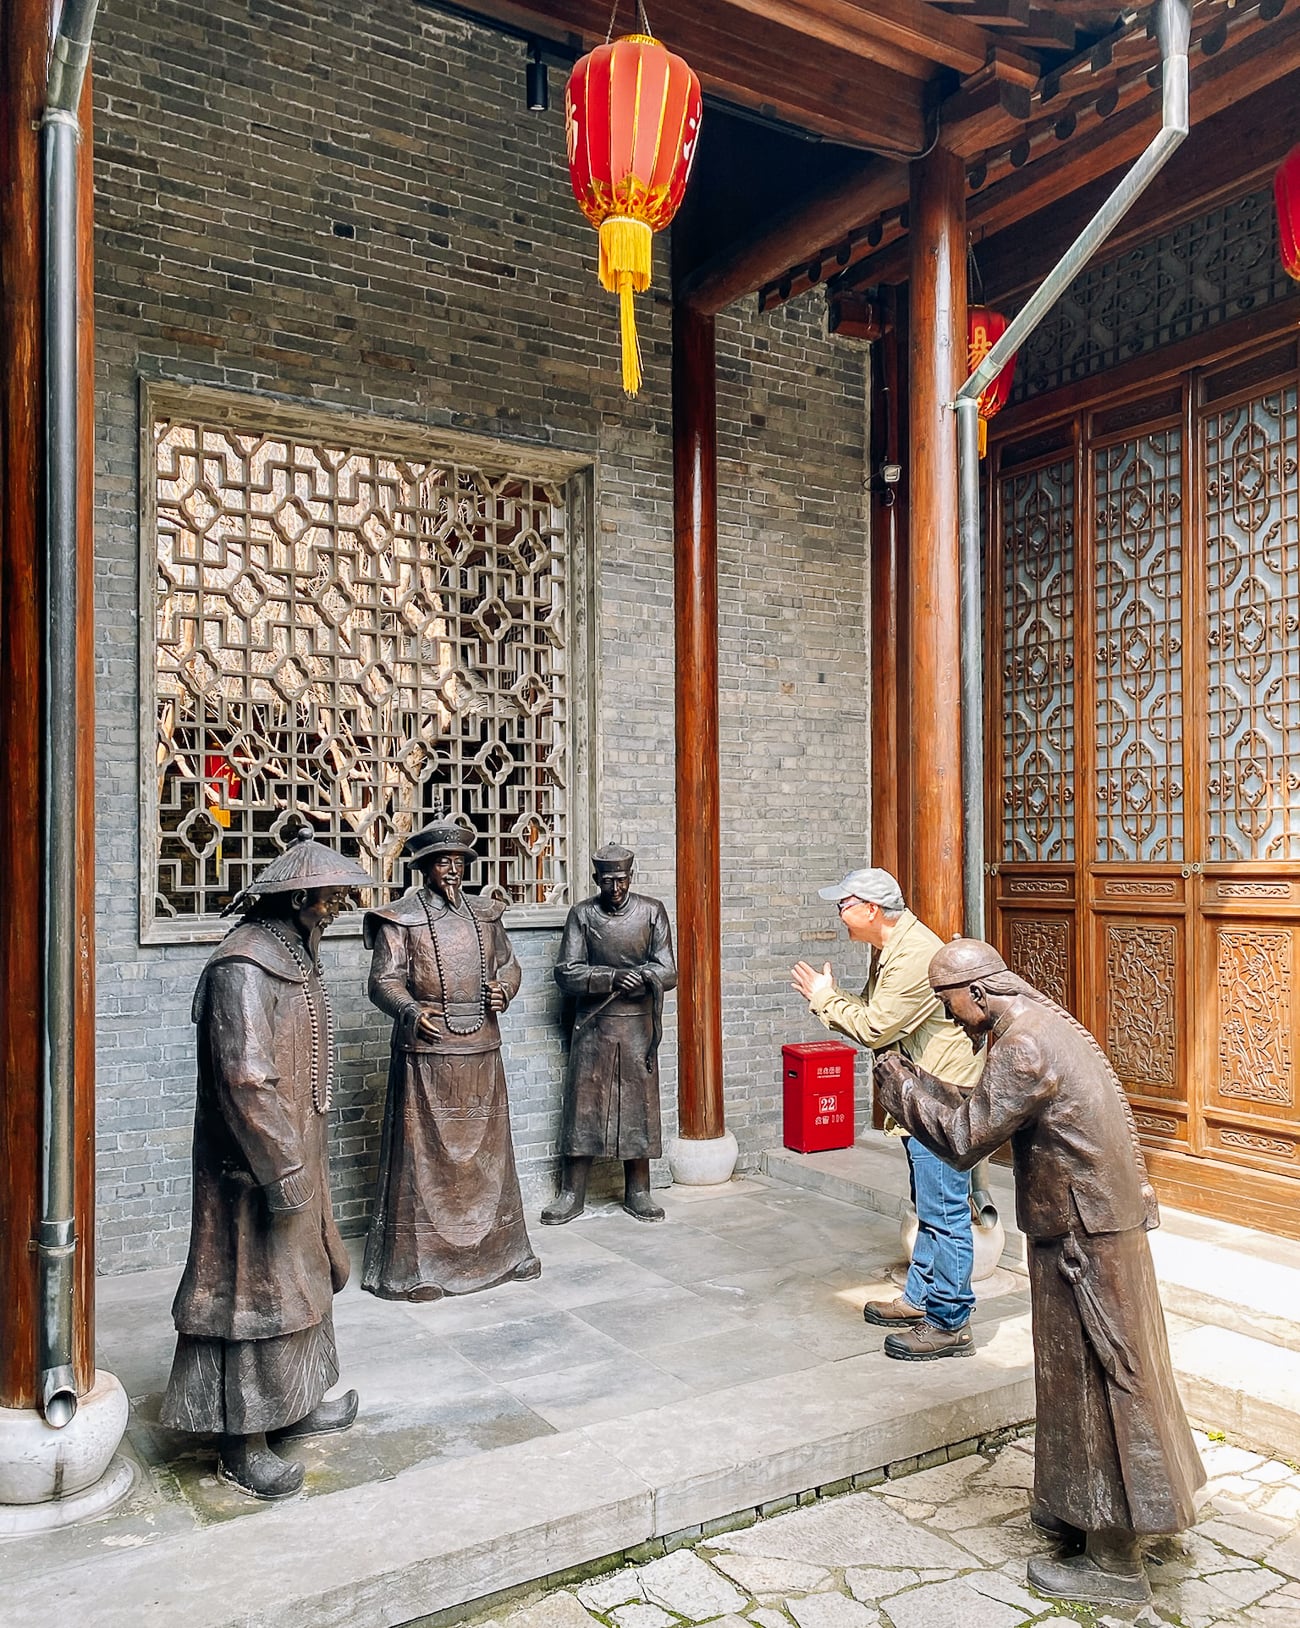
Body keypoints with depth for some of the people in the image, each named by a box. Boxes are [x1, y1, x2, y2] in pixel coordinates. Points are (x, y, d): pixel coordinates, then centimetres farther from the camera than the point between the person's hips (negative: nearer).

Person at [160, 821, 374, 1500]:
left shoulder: (291, 955, 9)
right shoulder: (243, 968, -23)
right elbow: (246, 1079, -27)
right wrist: (283, 1172, -23)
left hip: (294, 1151, 10)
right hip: (258, 1164, -10)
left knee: (299, 1278, 20)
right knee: (254, 1287, 2)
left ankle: (289, 1405, 36)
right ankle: (241, 1444, 16)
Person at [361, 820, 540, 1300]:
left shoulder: (485, 914, 12)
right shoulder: (400, 919, -4)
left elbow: (508, 963, 19)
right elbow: (384, 980, -9)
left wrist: (504, 989, -3)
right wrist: (411, 1012, -28)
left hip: (482, 1050, 5)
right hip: (427, 1051, -5)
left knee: (487, 1150, 13)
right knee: (423, 1156, 0)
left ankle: (497, 1250, 27)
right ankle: (416, 1265, 10)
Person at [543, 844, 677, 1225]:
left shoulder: (652, 912, -1)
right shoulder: (582, 915, -1)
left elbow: (667, 972, -4)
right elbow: (566, 973, -8)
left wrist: (639, 976, -21)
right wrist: (612, 978, -21)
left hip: (638, 1025, 0)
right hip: (593, 1025, 0)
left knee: (639, 1104, 5)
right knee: (582, 1104, 2)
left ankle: (637, 1192, 18)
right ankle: (572, 1193, 12)